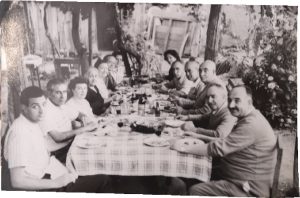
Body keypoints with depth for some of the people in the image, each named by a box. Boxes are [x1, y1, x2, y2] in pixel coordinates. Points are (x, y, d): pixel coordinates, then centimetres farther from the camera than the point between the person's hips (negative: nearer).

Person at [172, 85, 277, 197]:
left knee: (195, 191, -18)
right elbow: (226, 144, 11)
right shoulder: (249, 118, 11)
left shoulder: (252, 125, -22)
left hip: (249, 190, -10)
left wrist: (184, 148, -17)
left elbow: (219, 148, -23)